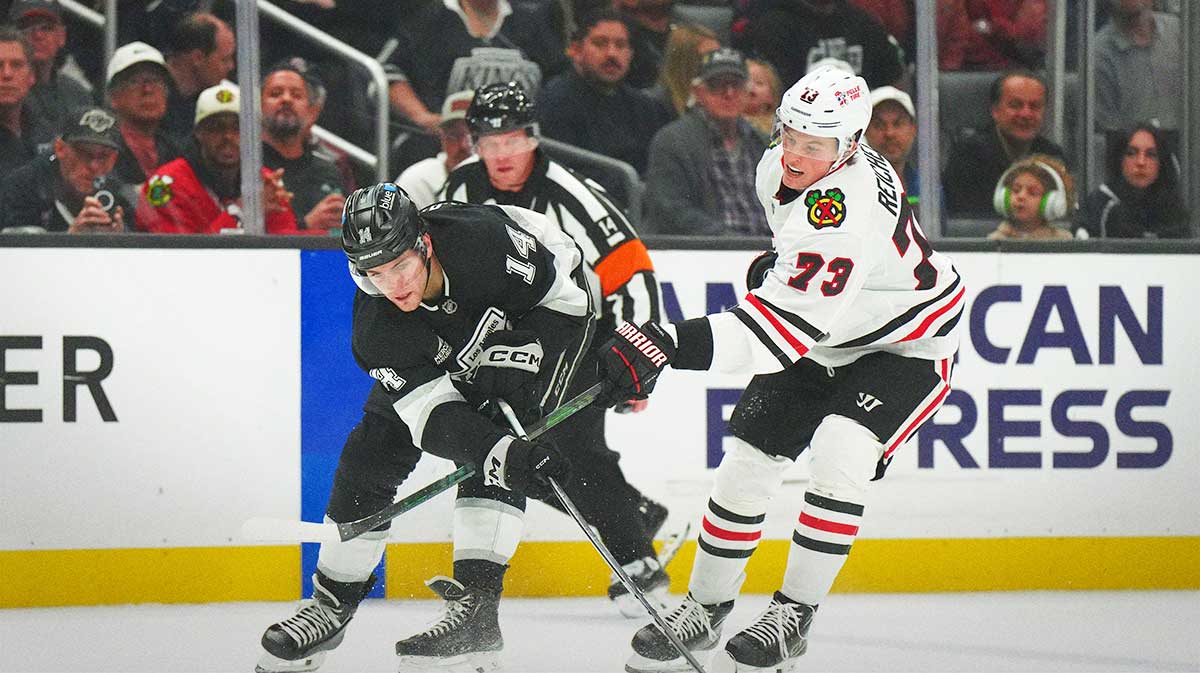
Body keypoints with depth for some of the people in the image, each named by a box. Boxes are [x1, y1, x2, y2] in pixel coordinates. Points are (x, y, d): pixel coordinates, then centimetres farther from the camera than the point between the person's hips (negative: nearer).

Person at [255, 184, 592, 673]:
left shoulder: (488, 241, -40)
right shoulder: (375, 326, -31)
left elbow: (565, 295, -23)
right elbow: (434, 416, -36)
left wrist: (514, 356, -34)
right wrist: (509, 454, -51)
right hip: (435, 352, 3)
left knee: (495, 456, -24)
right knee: (371, 454, -3)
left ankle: (477, 604, -24)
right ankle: (333, 601, 13)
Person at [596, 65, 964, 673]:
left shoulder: (848, 210, -38)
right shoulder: (778, 168, -11)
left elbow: (781, 326, -46)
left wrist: (672, 345, -53)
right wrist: (779, 263, 11)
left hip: (905, 346, -8)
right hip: (819, 342, 8)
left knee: (839, 454, -28)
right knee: (748, 458, 0)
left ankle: (795, 612, -13)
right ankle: (704, 607, 16)